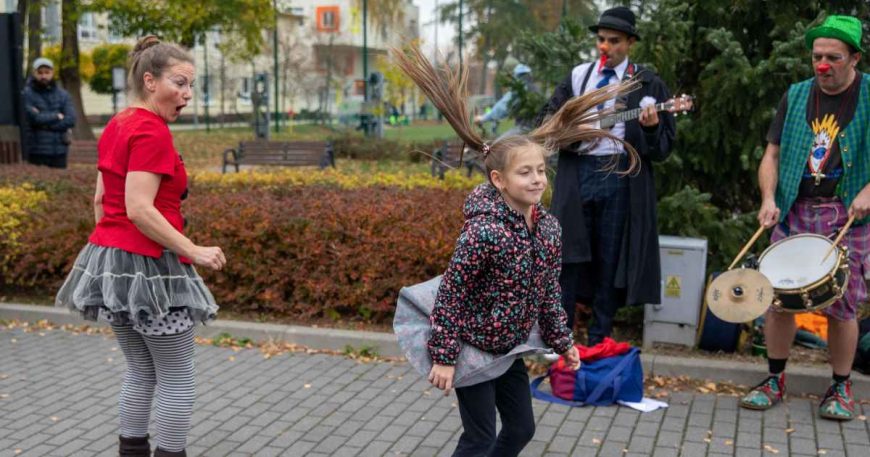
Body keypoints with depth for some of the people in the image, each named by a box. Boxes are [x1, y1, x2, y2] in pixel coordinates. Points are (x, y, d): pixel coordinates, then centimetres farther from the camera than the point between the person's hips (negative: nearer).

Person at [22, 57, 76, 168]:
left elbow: (70, 120, -2)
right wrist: (57, 116, -3)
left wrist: (45, 123, -10)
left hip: (59, 150, 3)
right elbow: (34, 117, -15)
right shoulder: (27, 94, -2)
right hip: (37, 151, -3)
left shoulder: (63, 95, 9)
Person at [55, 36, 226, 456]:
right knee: (176, 380, 4)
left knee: (140, 372, 19)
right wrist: (194, 252, -20)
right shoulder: (151, 132, -17)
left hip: (111, 259, 9)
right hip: (148, 266, -9)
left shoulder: (116, 126, 11)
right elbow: (139, 210, -24)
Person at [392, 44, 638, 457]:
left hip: (509, 346, 8)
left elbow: (549, 291, 7)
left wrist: (562, 340, 10)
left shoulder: (548, 226, -5)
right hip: (472, 345, -7)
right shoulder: (484, 230, -28)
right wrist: (443, 356, -20)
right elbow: (450, 293, -22)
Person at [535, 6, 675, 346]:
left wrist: (651, 127, -22)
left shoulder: (648, 84, 3)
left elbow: (664, 148, 0)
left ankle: (598, 342, 15)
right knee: (567, 256, 2)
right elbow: (545, 120, 12)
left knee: (610, 262, 4)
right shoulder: (577, 76, 11)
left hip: (620, 178, -2)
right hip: (576, 173, 2)